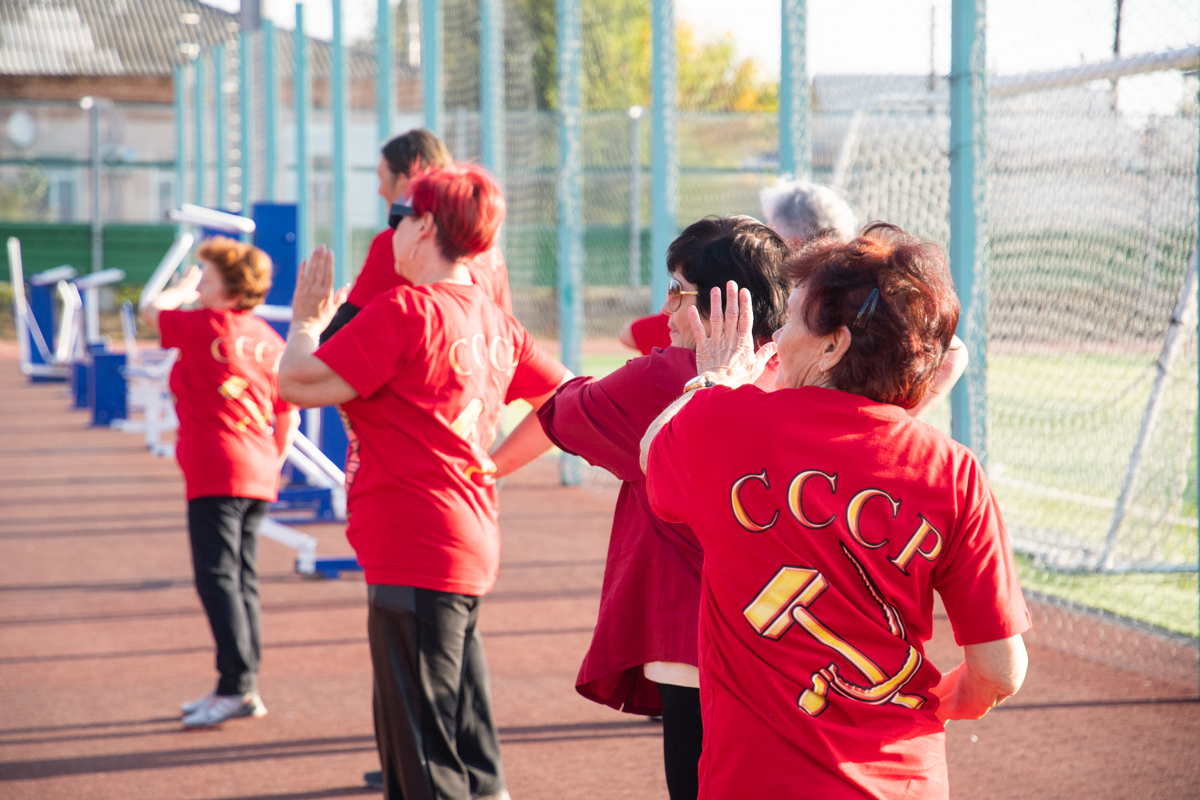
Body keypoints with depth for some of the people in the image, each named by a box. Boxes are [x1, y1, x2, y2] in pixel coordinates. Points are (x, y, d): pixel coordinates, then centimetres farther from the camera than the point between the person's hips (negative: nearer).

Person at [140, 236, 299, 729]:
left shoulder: (206, 326, -9)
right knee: (242, 580, 13)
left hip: (216, 476, -8)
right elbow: (287, 417, 14)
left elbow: (152, 312, 6)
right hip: (258, 479, 8)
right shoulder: (270, 341, 12)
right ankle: (243, 688, 17)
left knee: (217, 578, -8)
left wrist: (183, 289, 21)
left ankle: (236, 687, -13)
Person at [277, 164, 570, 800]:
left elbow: (298, 383, -15)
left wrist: (305, 321, 5)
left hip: (414, 556, -9)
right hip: (472, 546, 9)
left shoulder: (403, 311, -14)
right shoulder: (493, 321, 12)